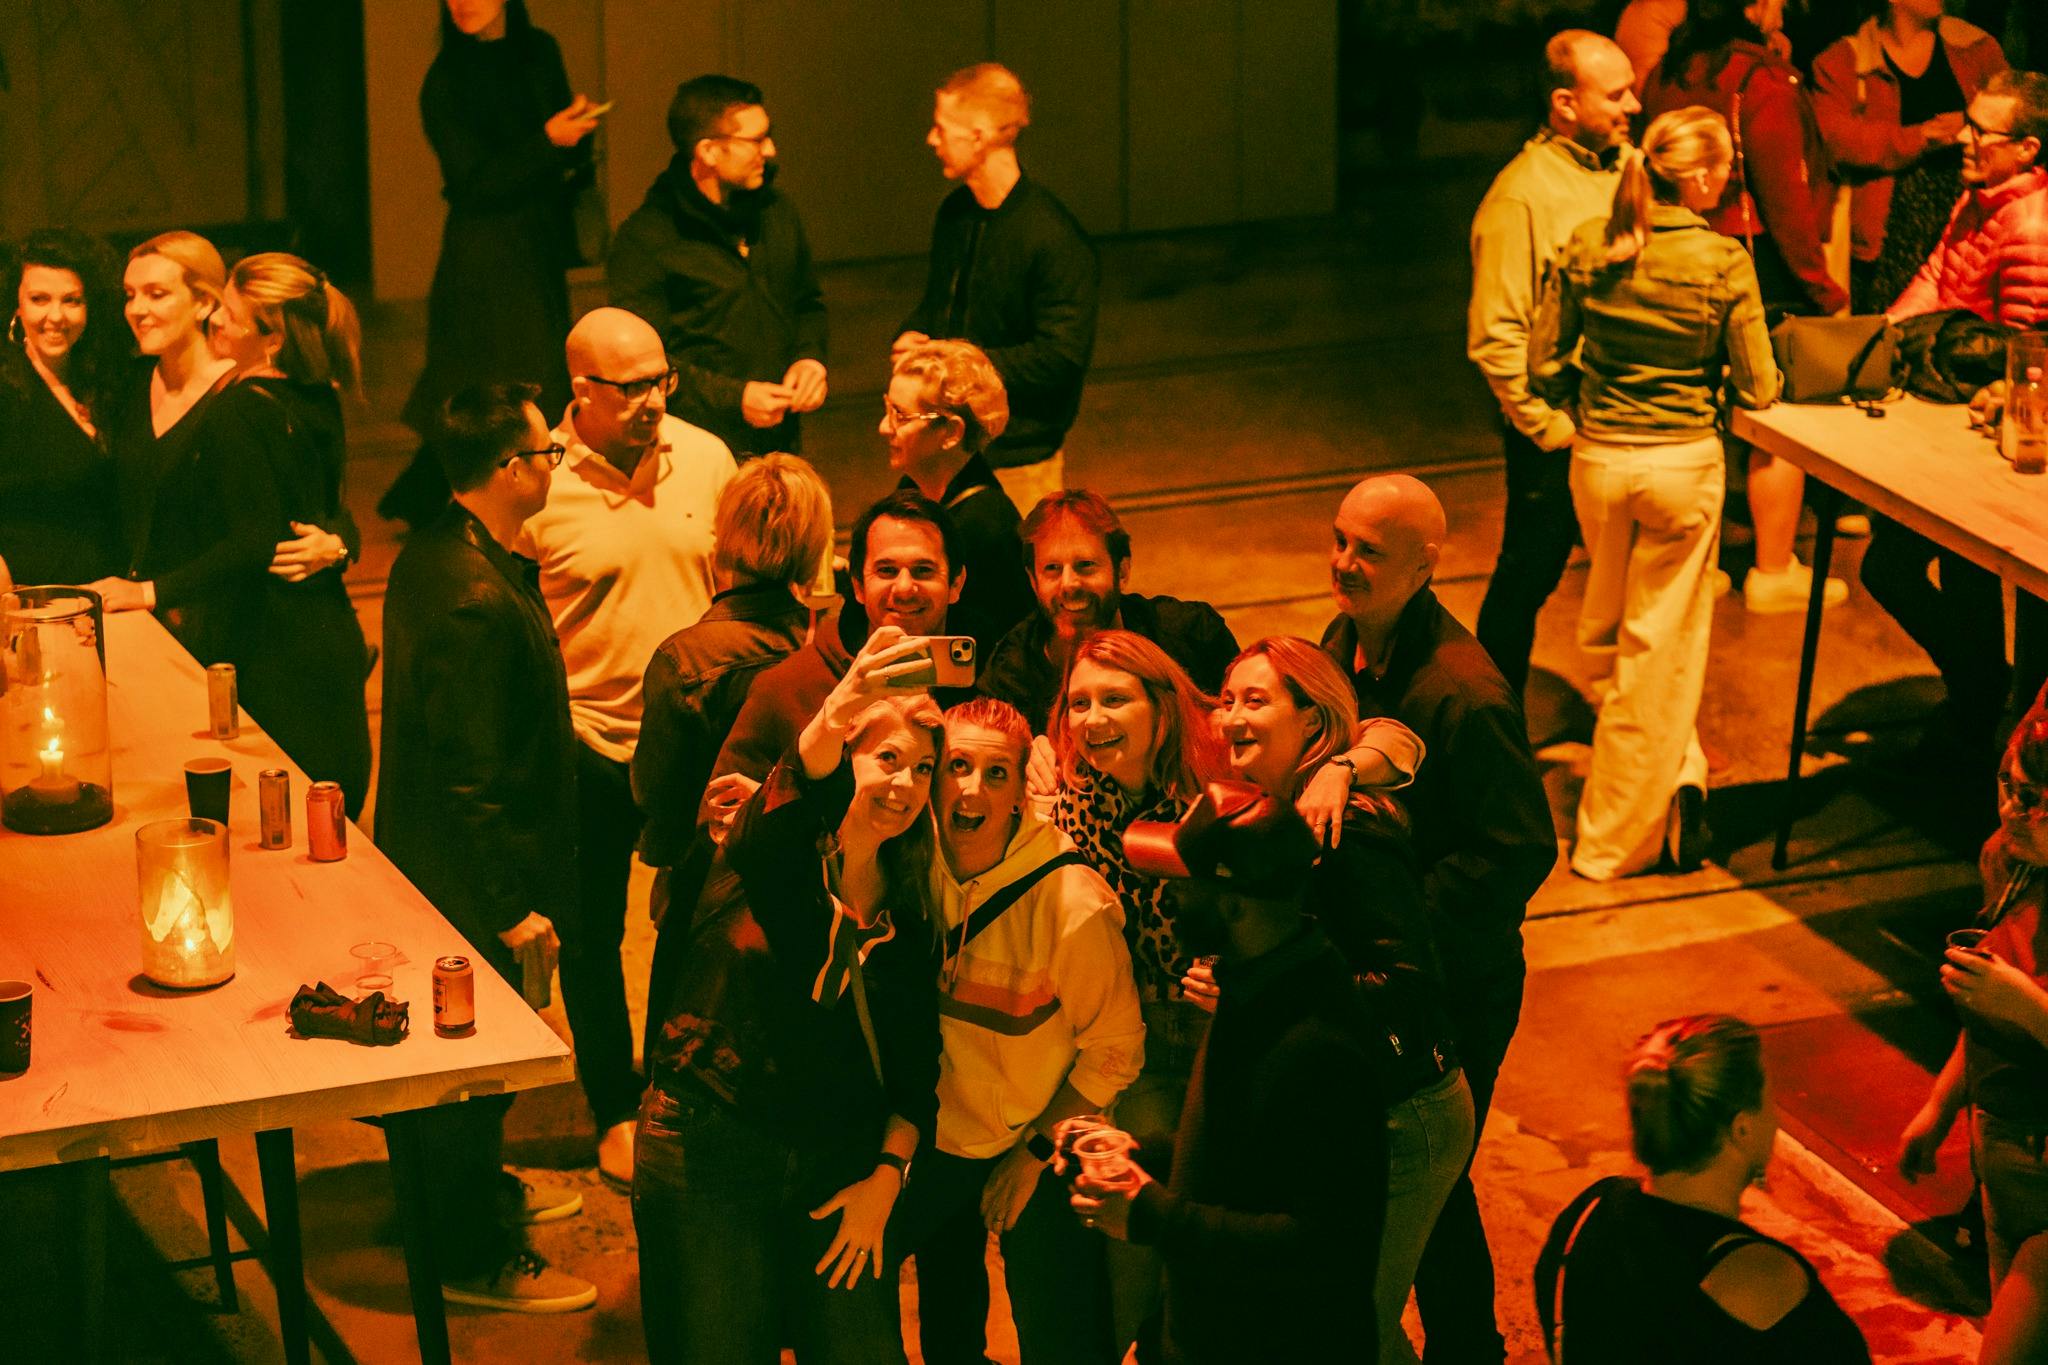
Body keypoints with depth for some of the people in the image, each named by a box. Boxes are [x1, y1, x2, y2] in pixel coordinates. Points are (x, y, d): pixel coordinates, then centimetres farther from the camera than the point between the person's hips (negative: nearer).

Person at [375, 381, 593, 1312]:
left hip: (432, 855, 10)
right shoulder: (475, 600, -31)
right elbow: (472, 771, -28)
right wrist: (512, 904, -20)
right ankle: (474, 1256, 19)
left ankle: (479, 1191, 45)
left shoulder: (432, 554, 1)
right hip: (469, 876, -10)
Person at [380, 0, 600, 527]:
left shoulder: (540, 53, 8)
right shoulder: (445, 82, -9)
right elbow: (474, 182, -13)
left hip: (542, 250, 6)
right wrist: (548, 142, -20)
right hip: (486, 260, -6)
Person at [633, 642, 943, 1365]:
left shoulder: (909, 912, 7)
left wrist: (886, 1176, -3)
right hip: (710, 1152, -4)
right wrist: (831, 722, -54)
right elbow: (799, 790, -32)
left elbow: (916, 1062, 9)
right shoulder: (778, 853, -7)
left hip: (839, 1165, 4)